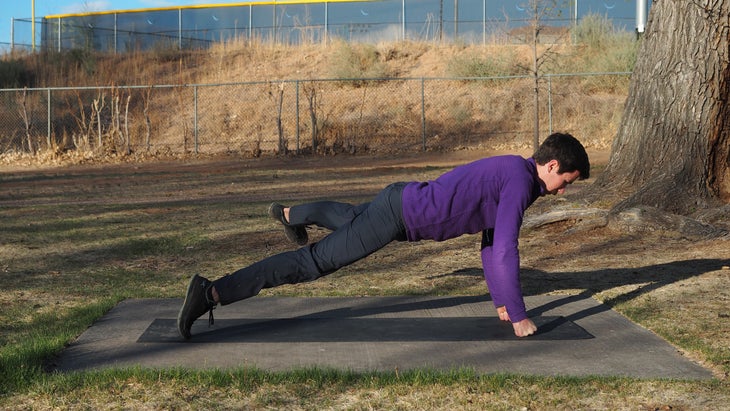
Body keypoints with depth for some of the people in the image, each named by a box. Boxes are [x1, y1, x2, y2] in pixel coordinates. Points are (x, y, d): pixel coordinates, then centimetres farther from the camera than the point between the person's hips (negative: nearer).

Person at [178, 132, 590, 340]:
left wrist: (500, 299, 20)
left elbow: (491, 239, 20)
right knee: (314, 262, -12)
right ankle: (213, 292, -18)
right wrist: (518, 316, -17)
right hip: (399, 216, -9)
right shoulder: (521, 181, -18)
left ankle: (289, 214, 67)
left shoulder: (512, 171, 13)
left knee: (345, 217, 39)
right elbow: (505, 251, -24)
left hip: (401, 200, 9)